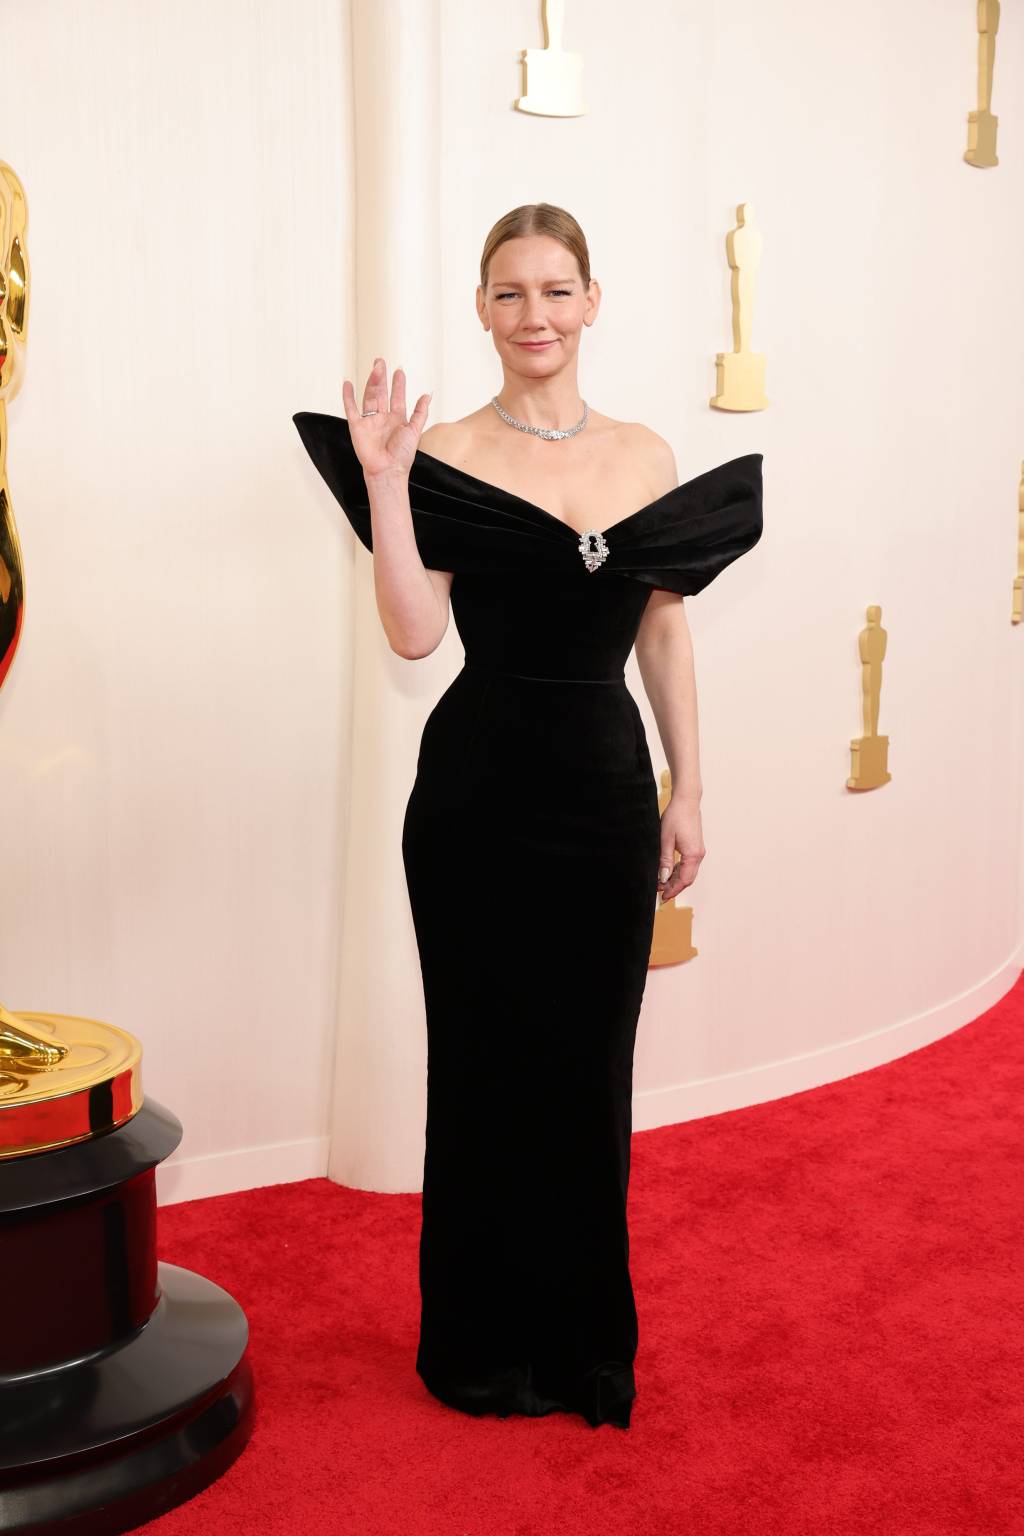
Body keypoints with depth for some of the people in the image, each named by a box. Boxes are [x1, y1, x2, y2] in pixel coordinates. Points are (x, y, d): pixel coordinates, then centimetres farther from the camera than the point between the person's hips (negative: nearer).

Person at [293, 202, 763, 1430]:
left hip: (607, 788, 3)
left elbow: (666, 638, 10)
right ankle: (484, 1342, 26)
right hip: (480, 788, -3)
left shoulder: (647, 458, 7)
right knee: (488, 1062, 7)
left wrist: (686, 793, 7)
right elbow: (414, 633, -13)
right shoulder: (448, 456, -4)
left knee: (592, 1065, 11)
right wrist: (383, 483, -19)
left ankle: (587, 1335, 30)